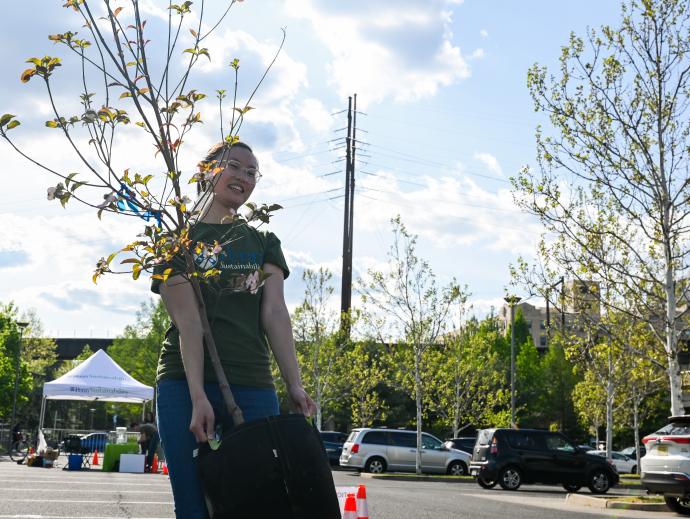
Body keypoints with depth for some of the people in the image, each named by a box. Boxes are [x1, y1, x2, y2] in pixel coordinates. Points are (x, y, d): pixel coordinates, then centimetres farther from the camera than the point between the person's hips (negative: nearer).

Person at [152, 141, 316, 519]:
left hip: (253, 388, 3)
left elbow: (275, 314, 4)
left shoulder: (263, 243, 17)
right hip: (185, 386, -2)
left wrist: (294, 386, -9)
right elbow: (187, 320, -5)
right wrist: (198, 396, -16)